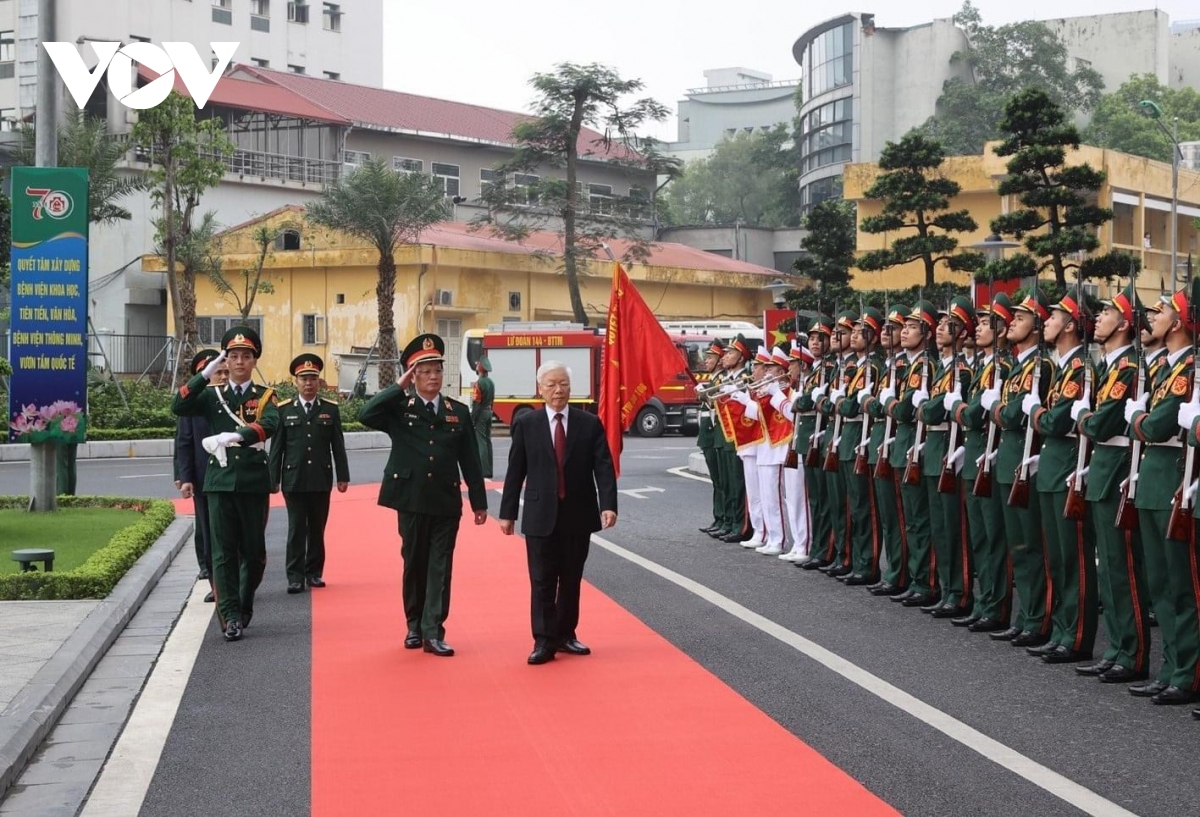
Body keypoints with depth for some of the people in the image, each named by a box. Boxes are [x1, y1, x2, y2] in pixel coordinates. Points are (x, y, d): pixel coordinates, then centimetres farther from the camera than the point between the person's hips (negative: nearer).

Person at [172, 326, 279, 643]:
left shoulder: (265, 396, 4)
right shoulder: (212, 396, 10)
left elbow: (270, 424, -18)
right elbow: (178, 407, -7)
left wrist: (234, 436, -34)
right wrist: (206, 373, -11)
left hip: (253, 482, -1)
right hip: (220, 482, 1)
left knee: (254, 551, 8)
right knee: (224, 551, -2)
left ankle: (245, 604, 29)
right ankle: (230, 617, -2)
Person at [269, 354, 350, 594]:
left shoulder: (330, 409, 5)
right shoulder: (284, 410, 4)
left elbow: (338, 446, 5)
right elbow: (277, 447, 4)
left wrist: (343, 476, 2)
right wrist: (273, 479, 1)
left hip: (321, 479, 1)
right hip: (294, 480, -1)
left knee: (317, 529, 7)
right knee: (296, 529, -1)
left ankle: (314, 572, 16)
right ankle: (295, 576, 2)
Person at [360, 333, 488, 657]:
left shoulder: (459, 412, 6)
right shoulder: (399, 408, 1)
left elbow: (470, 461, 6)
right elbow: (366, 415, -19)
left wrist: (479, 502, 5)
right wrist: (398, 387, -14)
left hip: (446, 502, 1)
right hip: (411, 500, -1)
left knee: (440, 567, -1)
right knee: (414, 563, 10)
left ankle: (433, 632, -1)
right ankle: (414, 625, 23)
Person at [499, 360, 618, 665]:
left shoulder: (590, 424, 2)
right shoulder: (526, 425, 1)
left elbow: (604, 468, -4)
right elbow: (515, 471, 3)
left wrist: (608, 505, -17)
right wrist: (508, 512, 1)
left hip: (578, 516, 1)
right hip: (541, 517, -1)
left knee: (571, 579, 10)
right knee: (542, 580, -1)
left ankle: (566, 634, 22)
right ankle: (544, 640, 5)